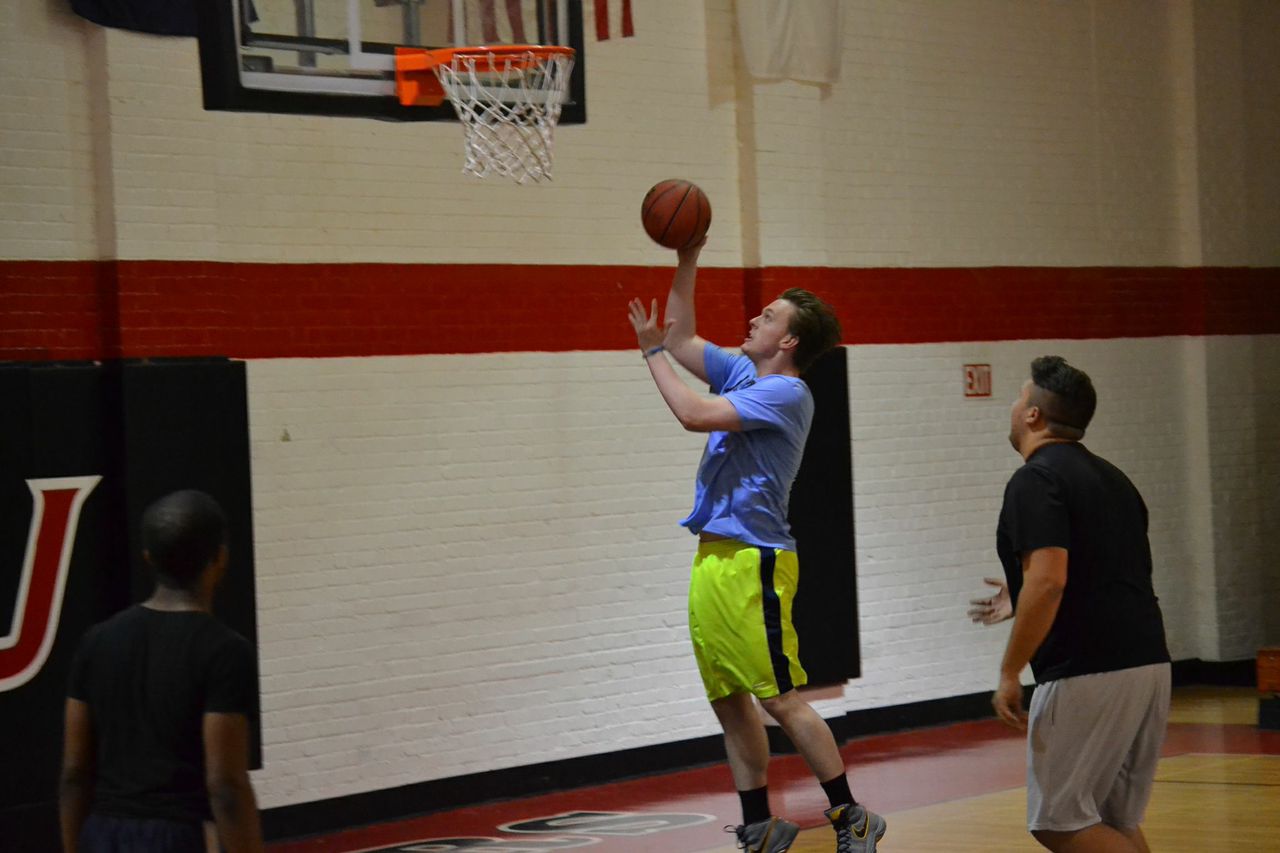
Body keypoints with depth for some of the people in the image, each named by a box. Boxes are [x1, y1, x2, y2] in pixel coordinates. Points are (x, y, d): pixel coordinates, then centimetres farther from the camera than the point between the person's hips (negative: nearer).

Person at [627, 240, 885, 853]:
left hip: (753, 562, -9)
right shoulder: (743, 375, 14)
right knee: (729, 702, 11)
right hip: (714, 558, 9)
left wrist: (652, 350, -10)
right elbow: (683, 340, 23)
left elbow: (695, 414, -21)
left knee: (781, 700, -8)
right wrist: (687, 260, 14)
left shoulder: (785, 393, -13)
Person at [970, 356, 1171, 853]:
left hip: (1086, 673, -9)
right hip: (1149, 664, 9)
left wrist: (1010, 673, -13)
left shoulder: (1036, 480, -8)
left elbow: (1049, 581, -20)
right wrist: (1023, 602, 35)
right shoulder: (1111, 478, 19)